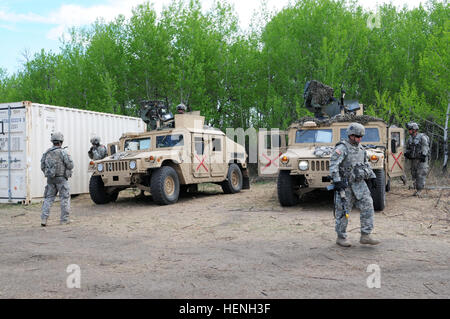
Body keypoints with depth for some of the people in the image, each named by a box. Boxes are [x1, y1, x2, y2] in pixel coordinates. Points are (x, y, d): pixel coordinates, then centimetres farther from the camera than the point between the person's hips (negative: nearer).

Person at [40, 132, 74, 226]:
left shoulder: (47, 153, 7)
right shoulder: (63, 152, -11)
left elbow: (42, 167, 9)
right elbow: (70, 165, -12)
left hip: (50, 179, 5)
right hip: (61, 178, -5)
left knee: (48, 198, 9)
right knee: (65, 198, 5)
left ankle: (44, 219, 1)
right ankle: (64, 219, 6)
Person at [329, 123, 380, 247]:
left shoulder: (360, 148, 12)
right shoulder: (341, 148, -12)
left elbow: (366, 164, 24)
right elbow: (333, 165, -21)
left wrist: (372, 177, 18)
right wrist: (337, 181, -29)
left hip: (359, 183, 7)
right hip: (345, 184, -7)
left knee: (368, 206, -3)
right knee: (343, 211, 1)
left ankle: (365, 236, 4)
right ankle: (341, 237, 14)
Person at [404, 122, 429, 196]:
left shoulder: (422, 137, -7)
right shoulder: (410, 139, 12)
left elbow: (425, 147, -13)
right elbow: (407, 148, 21)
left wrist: (423, 155, -23)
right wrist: (406, 153, 1)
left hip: (421, 160, -6)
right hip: (413, 160, 7)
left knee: (420, 175, -8)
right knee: (414, 175, 8)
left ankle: (419, 190, -6)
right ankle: (416, 188, 17)